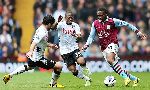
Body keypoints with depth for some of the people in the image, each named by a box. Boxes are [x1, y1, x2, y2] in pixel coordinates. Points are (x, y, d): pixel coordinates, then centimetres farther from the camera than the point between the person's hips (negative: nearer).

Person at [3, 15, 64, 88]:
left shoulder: (40, 29, 9)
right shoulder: (43, 32, -21)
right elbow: (34, 42, -35)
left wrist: (50, 45, 32)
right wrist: (31, 51, -49)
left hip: (33, 57, 10)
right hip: (38, 58, -10)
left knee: (28, 67, 40)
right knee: (59, 66, -11)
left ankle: (10, 75, 40)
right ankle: (53, 84, 6)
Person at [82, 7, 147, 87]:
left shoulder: (113, 21, -6)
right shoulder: (95, 24, 7)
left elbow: (127, 24, 0)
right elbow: (91, 36, 15)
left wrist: (138, 32, -1)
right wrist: (86, 45, -1)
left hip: (112, 44, -6)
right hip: (104, 48, 6)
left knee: (110, 60, -32)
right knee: (114, 66, 2)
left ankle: (125, 77, -28)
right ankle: (134, 79, 14)